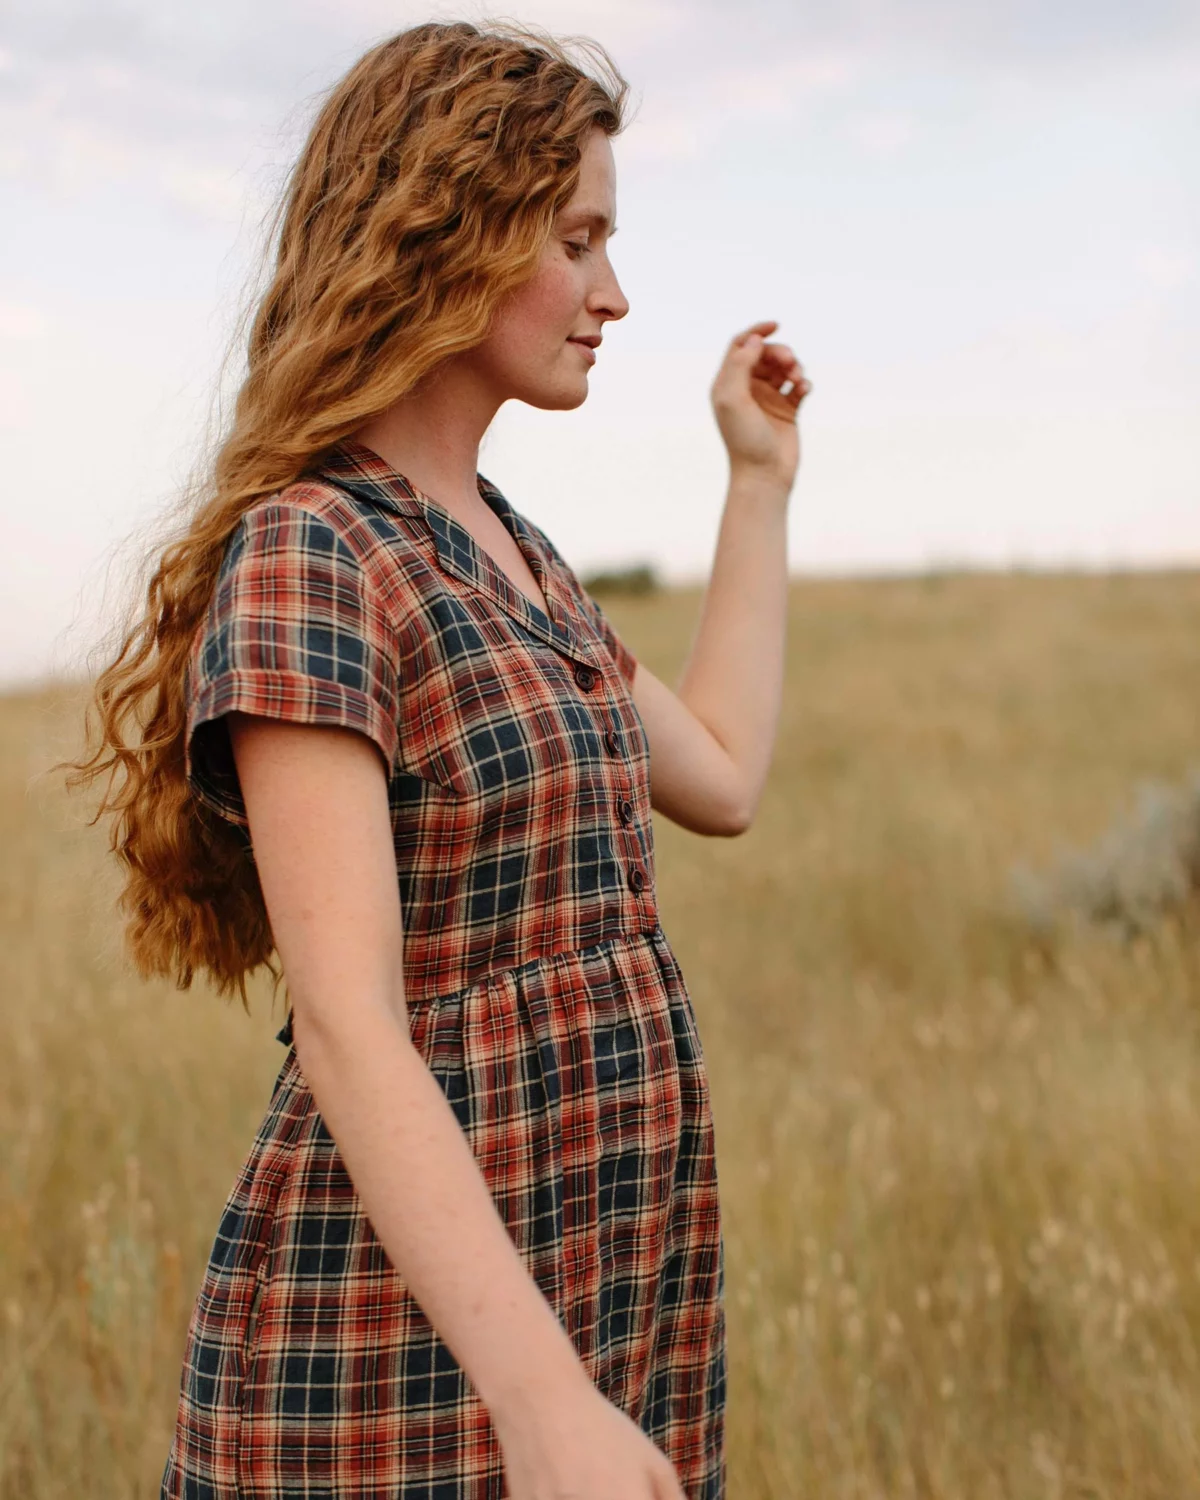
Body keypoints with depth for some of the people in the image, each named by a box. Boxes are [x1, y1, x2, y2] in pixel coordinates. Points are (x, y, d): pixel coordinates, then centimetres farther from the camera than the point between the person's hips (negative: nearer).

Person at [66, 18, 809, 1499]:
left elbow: (721, 778, 21)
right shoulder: (307, 556, -15)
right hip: (406, 1345, -8)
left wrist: (761, 479, 22)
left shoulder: (511, 548, 12)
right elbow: (347, 1025, -23)